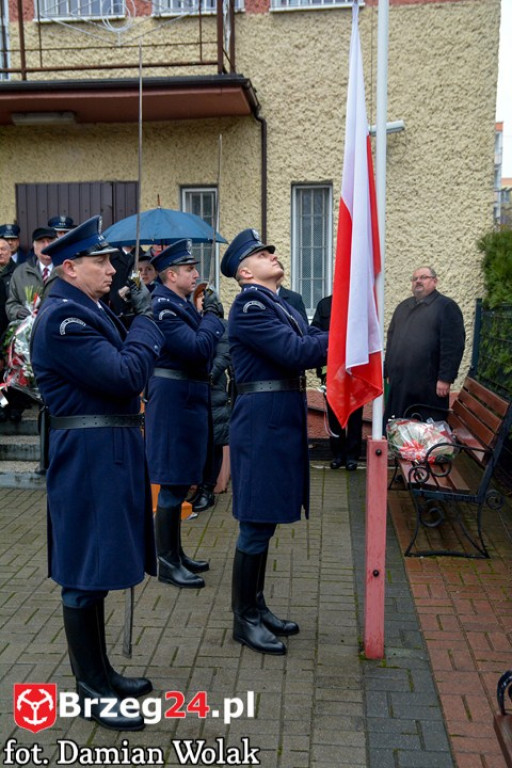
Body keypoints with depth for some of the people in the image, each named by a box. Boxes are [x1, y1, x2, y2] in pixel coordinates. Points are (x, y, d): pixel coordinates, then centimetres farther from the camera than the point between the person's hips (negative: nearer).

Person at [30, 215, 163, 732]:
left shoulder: (87, 310, 14)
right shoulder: (62, 317, -17)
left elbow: (120, 372, 13)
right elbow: (126, 376, -23)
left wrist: (134, 319, 1)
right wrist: (145, 318, -11)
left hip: (109, 454, 10)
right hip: (89, 456, -10)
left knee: (96, 570, 18)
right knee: (84, 575, 2)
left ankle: (99, 671, 34)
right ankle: (90, 690, 18)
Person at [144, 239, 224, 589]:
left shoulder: (182, 303, 13)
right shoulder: (162, 306, -17)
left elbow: (199, 349, 17)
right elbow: (197, 349, -24)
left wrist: (209, 317, 4)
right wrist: (212, 316, -11)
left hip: (189, 399, 10)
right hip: (174, 400, -10)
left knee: (180, 482, 17)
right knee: (172, 485, -1)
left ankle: (176, 553, 31)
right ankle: (167, 564, 12)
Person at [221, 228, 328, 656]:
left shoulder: (279, 305, 16)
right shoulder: (249, 307, -13)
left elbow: (313, 340, 7)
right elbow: (296, 352, -23)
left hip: (284, 421, 9)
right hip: (263, 421, -9)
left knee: (265, 521, 17)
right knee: (257, 524, 0)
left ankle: (257, 605, 31)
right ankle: (245, 619, 15)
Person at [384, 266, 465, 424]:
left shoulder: (446, 306, -3)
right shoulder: (403, 306, 18)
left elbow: (453, 345, -10)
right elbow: (391, 339, 21)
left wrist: (445, 378, -16)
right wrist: (388, 371, 15)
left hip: (428, 386, -6)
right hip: (399, 382, 6)